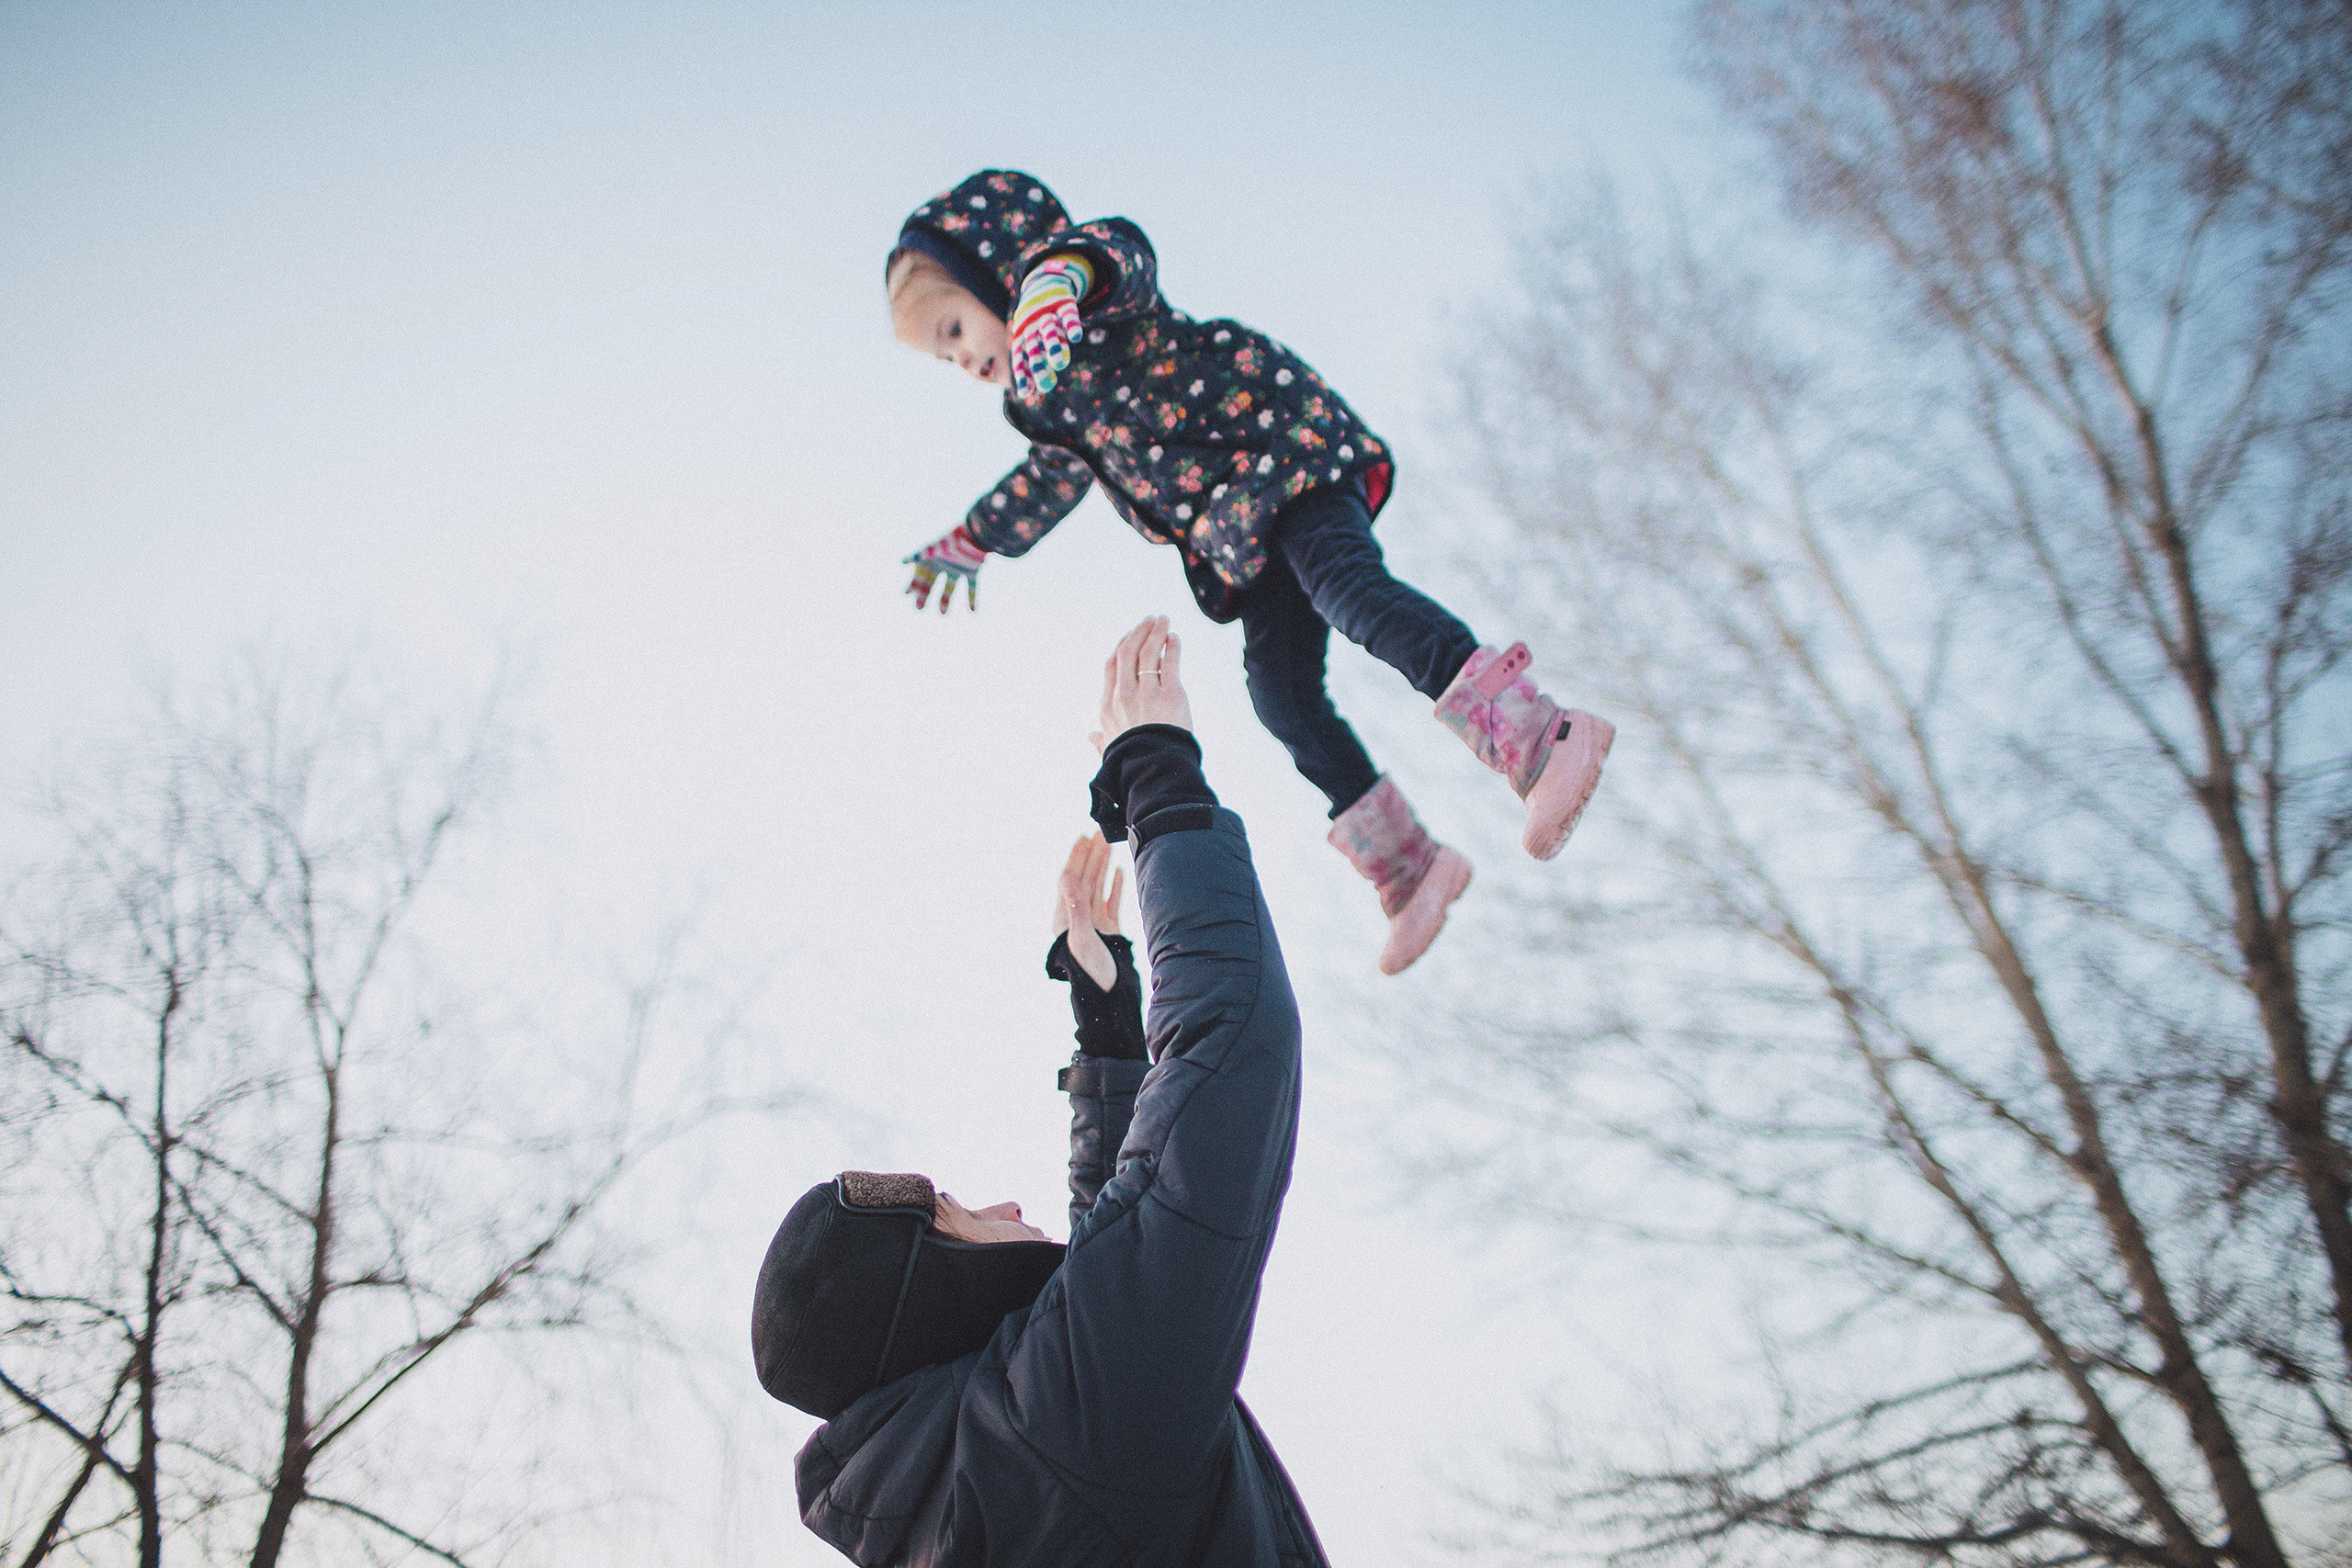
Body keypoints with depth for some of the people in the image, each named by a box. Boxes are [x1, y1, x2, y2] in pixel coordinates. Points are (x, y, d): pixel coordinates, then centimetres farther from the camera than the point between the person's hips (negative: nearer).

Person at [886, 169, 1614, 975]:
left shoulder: (1101, 292, -2)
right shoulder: (1051, 398, 25)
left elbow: (1118, 251, -29)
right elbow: (1053, 475, 47)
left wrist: (1055, 280, -52)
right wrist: (969, 543, 58)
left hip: (1282, 443, -9)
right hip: (1245, 531, 9)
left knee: (1344, 584, -32)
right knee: (1278, 686, -3)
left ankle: (1541, 739, -47)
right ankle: (1406, 864, 3)